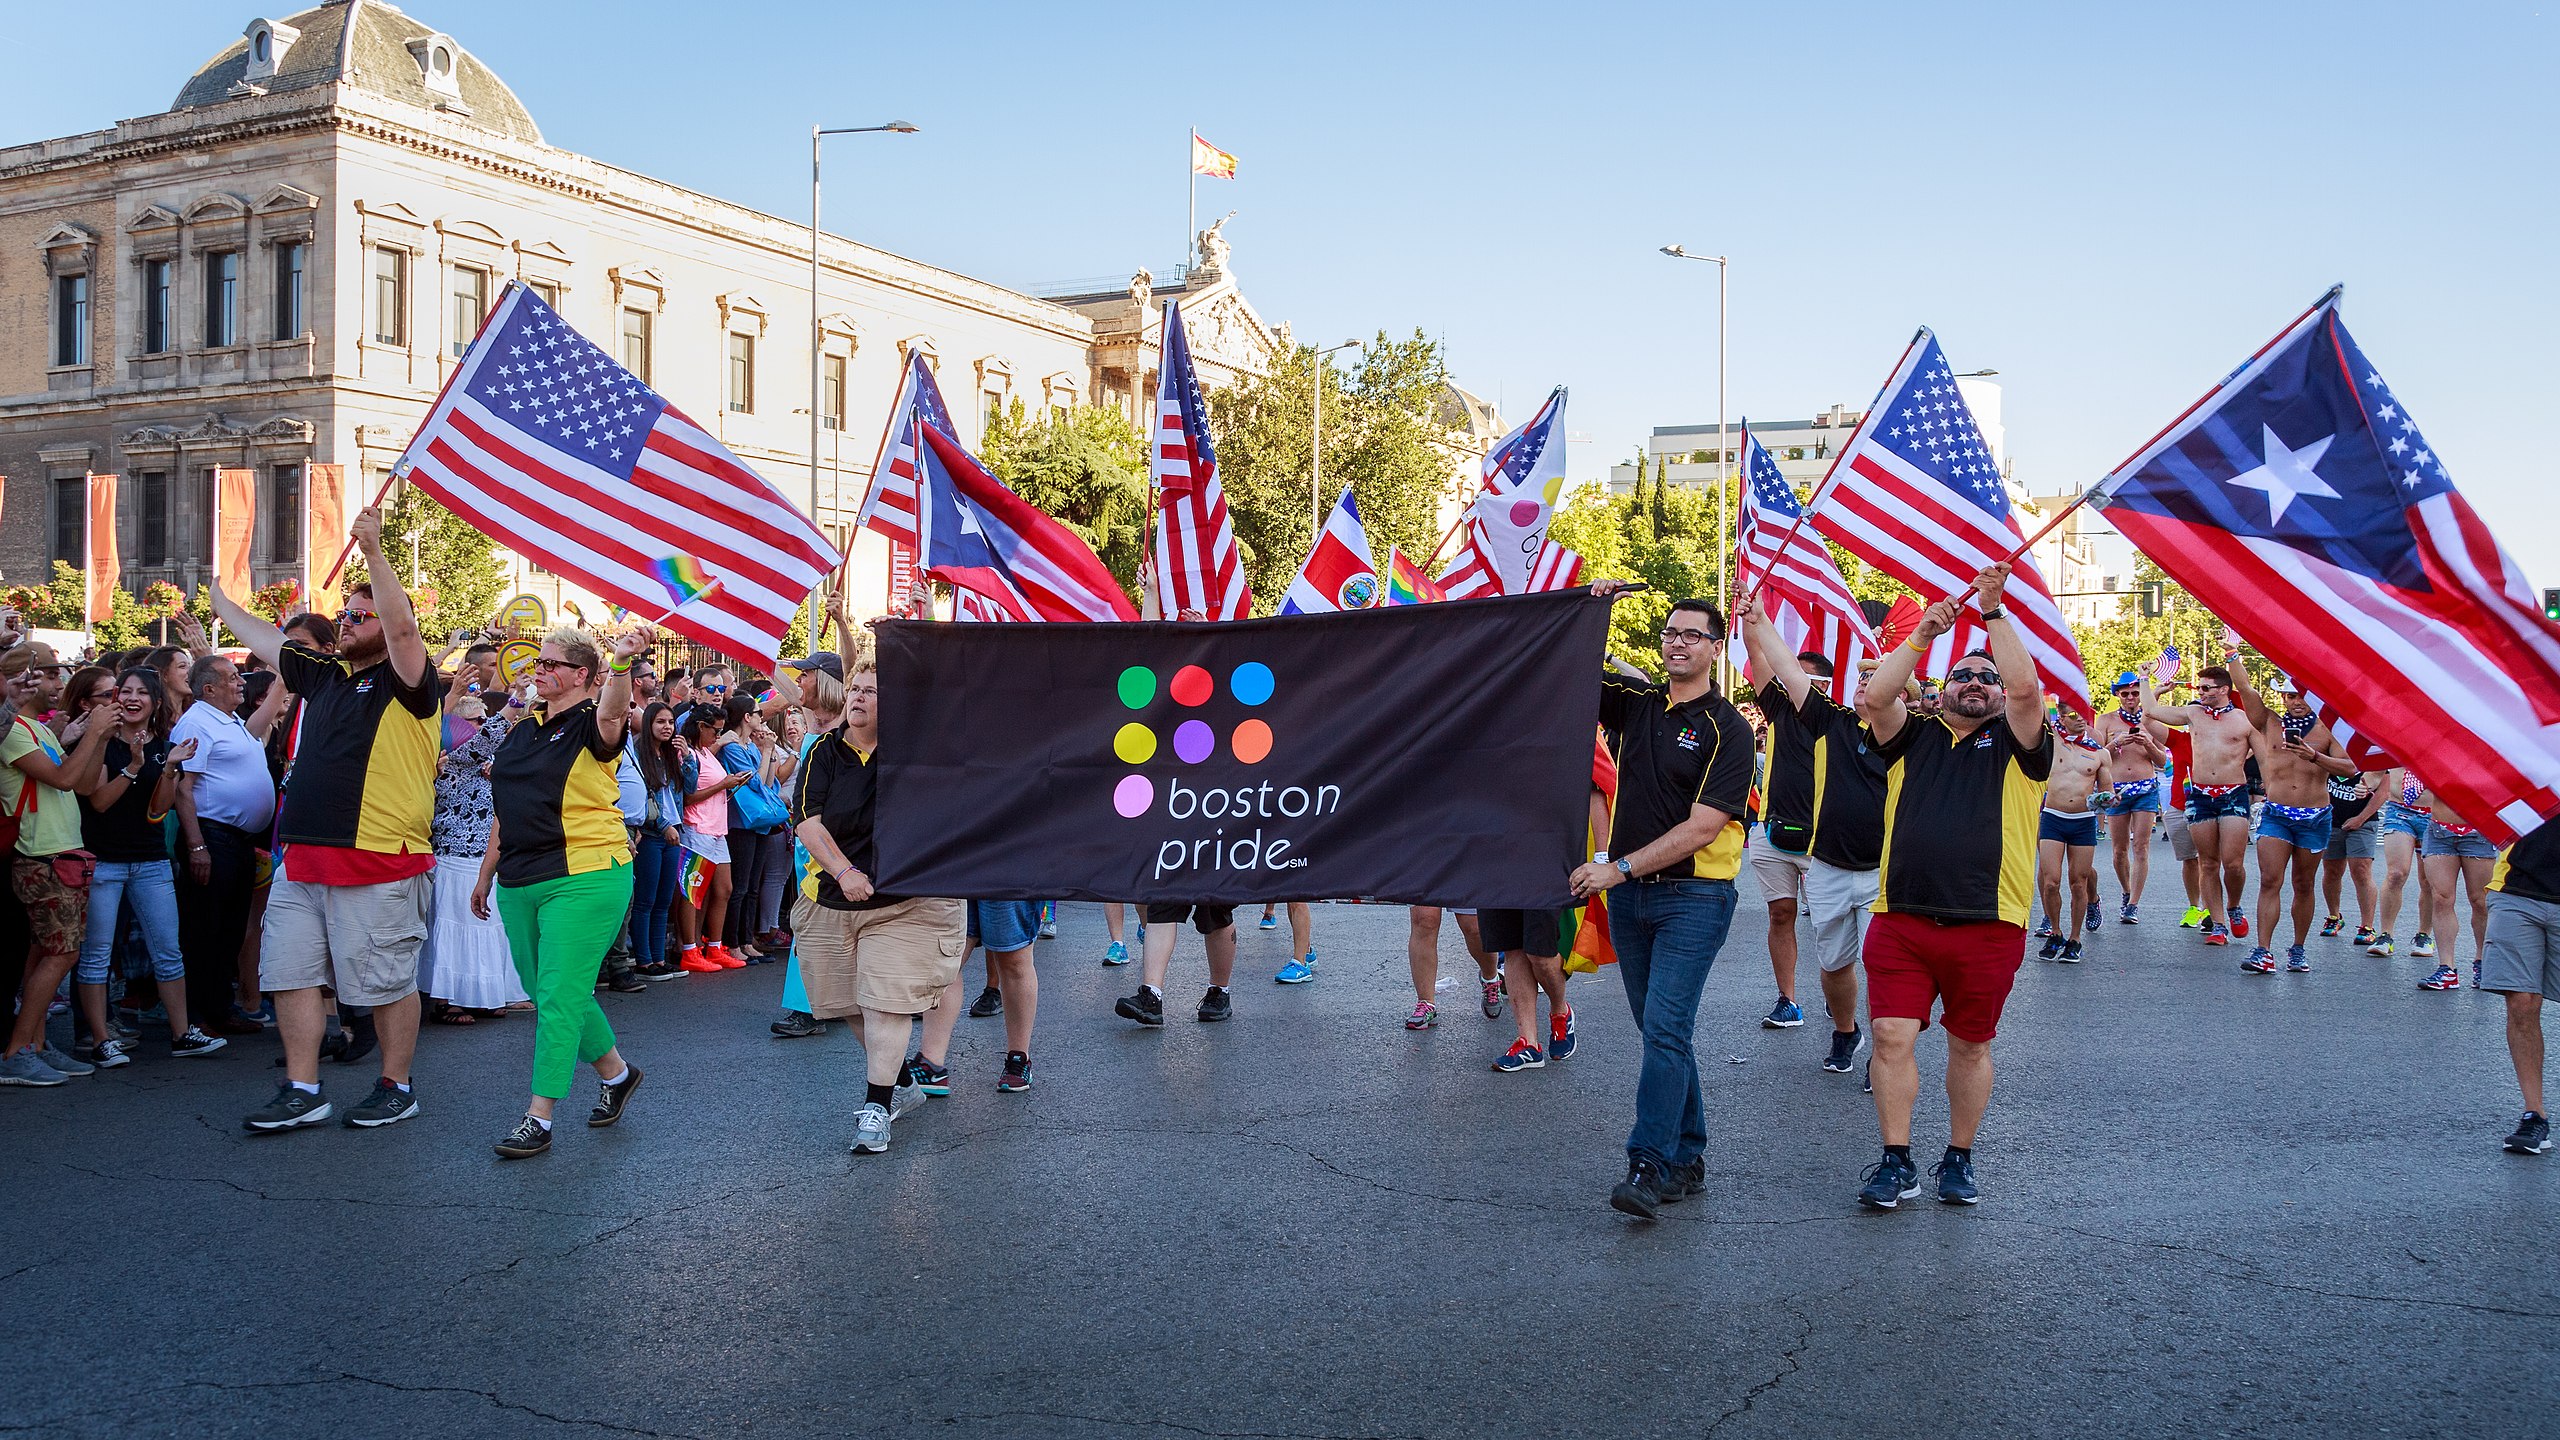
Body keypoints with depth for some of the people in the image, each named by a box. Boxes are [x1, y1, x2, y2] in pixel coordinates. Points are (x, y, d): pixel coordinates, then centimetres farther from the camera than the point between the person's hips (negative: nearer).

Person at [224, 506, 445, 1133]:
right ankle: (302, 1092, 17)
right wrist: (216, 596, 38)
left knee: (387, 983, 3)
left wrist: (374, 551, -30)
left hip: (379, 863, -8)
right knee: (292, 975, 9)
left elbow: (403, 626, -24)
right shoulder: (323, 674, 15)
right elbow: (262, 639, 29)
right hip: (303, 860, 8)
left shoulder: (406, 682, -6)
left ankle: (396, 1088, 16)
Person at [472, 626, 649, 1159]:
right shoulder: (522, 730, 15)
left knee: (558, 996, -8)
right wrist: (486, 875, 22)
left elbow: (612, 715, -33)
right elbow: (505, 812, 21)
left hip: (584, 879, -8)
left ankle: (539, 1118, -3)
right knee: (549, 994, 15)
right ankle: (616, 1072, 33)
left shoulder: (589, 725, -6)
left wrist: (621, 665, -52)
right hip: (521, 884, 8)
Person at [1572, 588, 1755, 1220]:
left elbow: (1701, 828, -14)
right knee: (1662, 1031, 10)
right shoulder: (1636, 702, 8)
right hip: (1629, 894, 6)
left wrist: (1620, 867, -16)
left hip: (1694, 895, -6)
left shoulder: (1727, 728, -8)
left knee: (1665, 1029, -12)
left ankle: (1650, 1165, -10)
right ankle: (1688, 1158, 19)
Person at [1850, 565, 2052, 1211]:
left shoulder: (2015, 744, 8)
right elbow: (1874, 697, -4)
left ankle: (1959, 1160, 23)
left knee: (1970, 1045, 9)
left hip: (1988, 924, -1)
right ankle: (1896, 1163, 4)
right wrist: (1923, 635, -5)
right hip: (1900, 919, 1)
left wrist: (1993, 611, -10)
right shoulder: (1913, 738, 13)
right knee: (1892, 1038, -5)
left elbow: (2027, 687, -10)